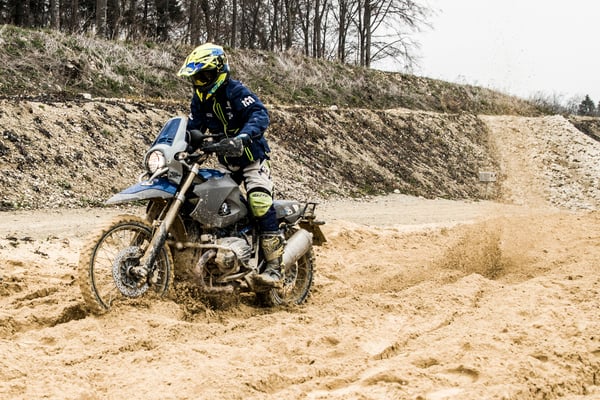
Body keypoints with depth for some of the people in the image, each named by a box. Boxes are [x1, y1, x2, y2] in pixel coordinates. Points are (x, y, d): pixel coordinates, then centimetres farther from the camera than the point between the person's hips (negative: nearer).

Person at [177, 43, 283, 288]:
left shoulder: (235, 91, -17)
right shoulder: (200, 99, 6)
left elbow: (260, 114, -31)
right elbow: (193, 129, 10)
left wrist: (242, 137, -48)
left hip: (252, 157, -8)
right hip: (227, 162, 8)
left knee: (260, 203, -24)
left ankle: (274, 268, -28)